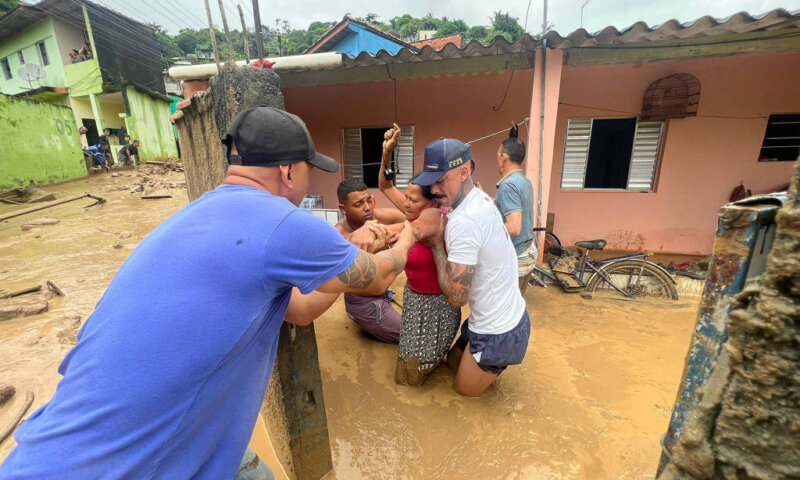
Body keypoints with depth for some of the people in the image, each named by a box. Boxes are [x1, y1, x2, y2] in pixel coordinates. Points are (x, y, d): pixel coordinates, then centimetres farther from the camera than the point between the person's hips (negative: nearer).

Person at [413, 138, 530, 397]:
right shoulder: (480, 198, -2)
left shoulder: (464, 221, -32)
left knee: (463, 391, 17)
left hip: (497, 334, -9)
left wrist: (435, 242, -20)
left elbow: (455, 296, -28)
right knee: (453, 361, 28)